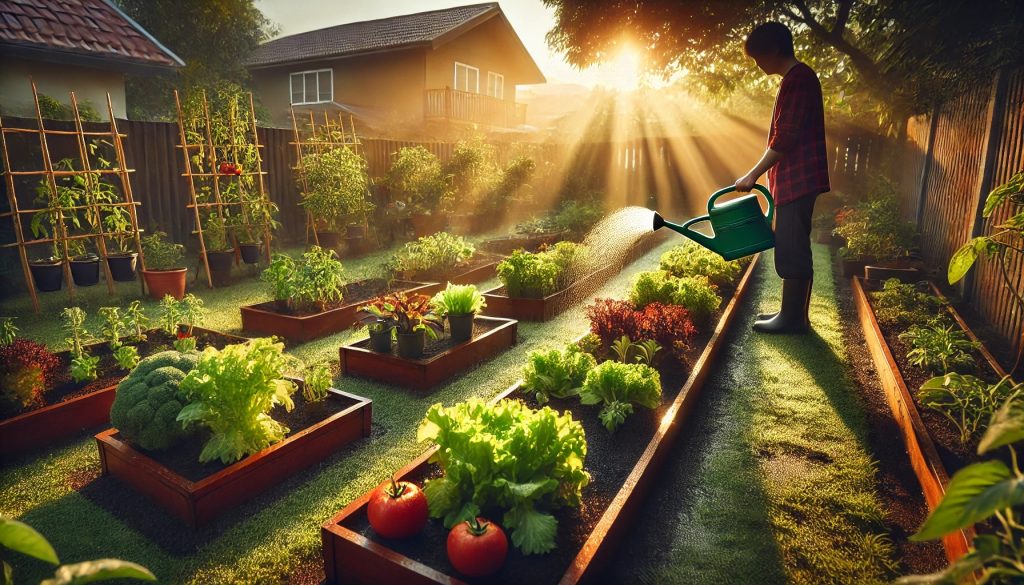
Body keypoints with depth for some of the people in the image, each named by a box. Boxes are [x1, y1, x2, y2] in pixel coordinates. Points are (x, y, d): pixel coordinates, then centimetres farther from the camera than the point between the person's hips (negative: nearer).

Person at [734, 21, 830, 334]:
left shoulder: (796, 78, -13)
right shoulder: (798, 77, 19)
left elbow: (783, 139, -19)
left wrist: (753, 175, -13)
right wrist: (761, 174, 23)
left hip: (797, 179, -10)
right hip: (796, 178, 10)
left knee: (790, 251, -6)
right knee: (794, 249, 12)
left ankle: (792, 318, 2)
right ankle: (794, 314, 20)